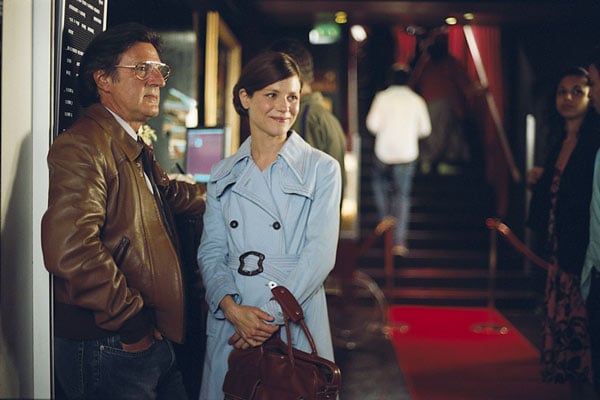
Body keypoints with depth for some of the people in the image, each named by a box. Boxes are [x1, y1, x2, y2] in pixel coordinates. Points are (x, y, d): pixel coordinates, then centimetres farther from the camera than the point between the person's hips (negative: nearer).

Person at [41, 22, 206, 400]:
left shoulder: (136, 150, 16)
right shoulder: (82, 146, -18)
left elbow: (172, 194, 35)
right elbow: (70, 250, -30)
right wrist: (133, 320, -21)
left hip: (155, 340, 9)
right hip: (108, 351, -9)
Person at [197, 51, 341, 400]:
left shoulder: (322, 169, 0)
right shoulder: (224, 175, 9)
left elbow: (320, 252, -9)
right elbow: (211, 252, 4)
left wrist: (272, 316, -16)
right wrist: (232, 307, -13)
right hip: (230, 326, 2)